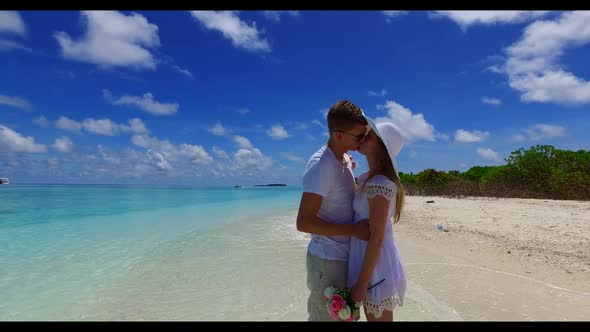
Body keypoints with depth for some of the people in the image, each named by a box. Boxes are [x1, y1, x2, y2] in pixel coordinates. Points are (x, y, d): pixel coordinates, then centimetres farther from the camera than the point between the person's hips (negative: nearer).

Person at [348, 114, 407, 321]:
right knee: (373, 317, 23)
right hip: (374, 261, 9)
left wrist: (362, 282, -18)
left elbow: (377, 239, -23)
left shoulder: (379, 184, -24)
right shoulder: (369, 178, 5)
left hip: (376, 267, -9)